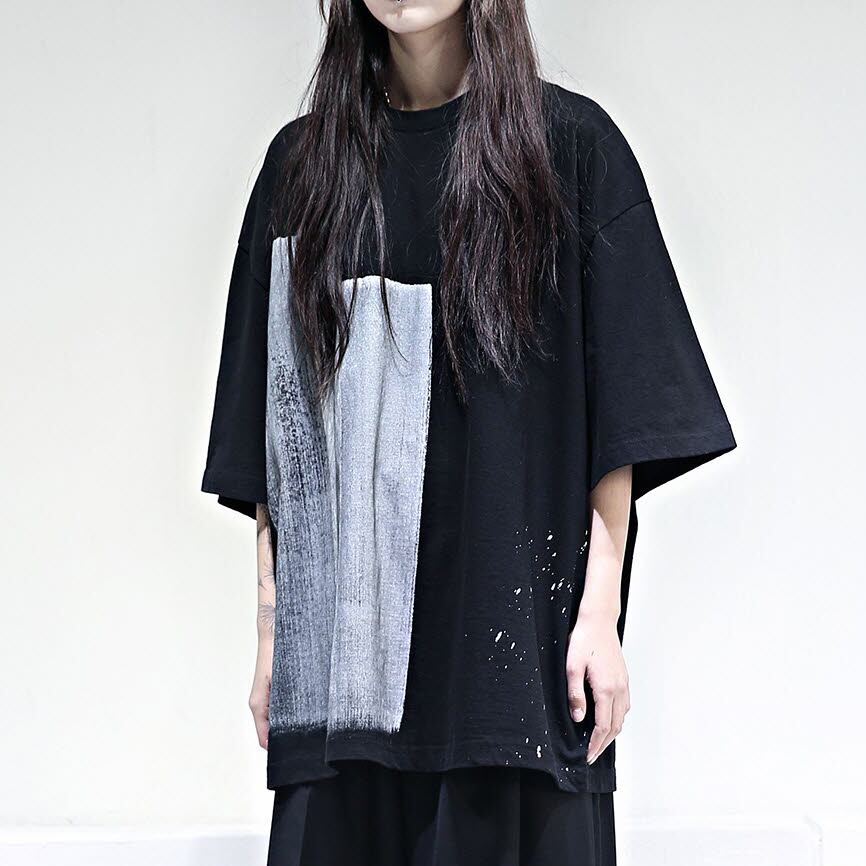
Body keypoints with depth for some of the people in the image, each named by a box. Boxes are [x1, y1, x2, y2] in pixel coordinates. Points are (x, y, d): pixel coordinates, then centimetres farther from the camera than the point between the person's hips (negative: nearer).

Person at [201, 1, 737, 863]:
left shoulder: (570, 144, 2)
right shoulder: (304, 162, 10)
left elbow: (621, 413, -1)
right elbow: (273, 440, 8)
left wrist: (601, 611, -8)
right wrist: (271, 631, 3)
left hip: (515, 618, -2)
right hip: (344, 626, 2)